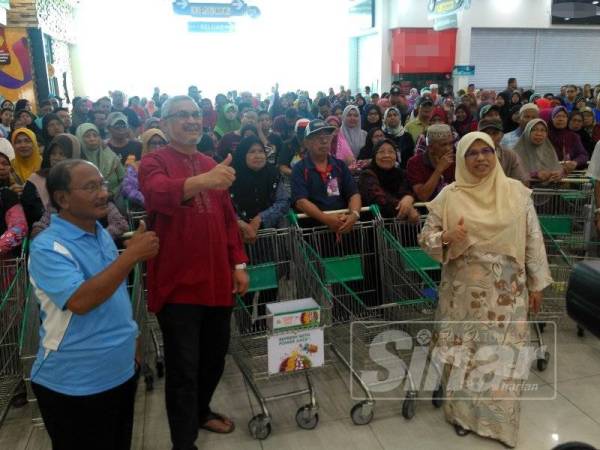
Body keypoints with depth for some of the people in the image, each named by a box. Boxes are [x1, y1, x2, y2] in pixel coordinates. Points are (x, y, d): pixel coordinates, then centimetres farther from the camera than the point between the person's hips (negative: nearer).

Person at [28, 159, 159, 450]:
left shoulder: (102, 235, 5)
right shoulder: (48, 248, -19)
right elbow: (80, 301, -33)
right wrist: (131, 255, -31)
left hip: (122, 373, 7)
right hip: (74, 386, -7)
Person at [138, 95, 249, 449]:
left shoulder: (212, 165, 14)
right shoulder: (154, 162, -7)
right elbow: (157, 194, -31)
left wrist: (239, 263, 11)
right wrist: (203, 180, -48)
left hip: (217, 280, 7)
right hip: (178, 284, -6)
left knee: (215, 357, 19)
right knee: (183, 368, 1)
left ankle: (201, 411, 43)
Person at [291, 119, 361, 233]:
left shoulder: (340, 165, 14)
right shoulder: (299, 169, 2)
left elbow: (354, 194, 7)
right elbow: (300, 201, -10)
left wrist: (354, 215, -14)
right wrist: (326, 218, -24)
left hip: (343, 224, 4)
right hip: (312, 225, -3)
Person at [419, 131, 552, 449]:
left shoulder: (516, 191, 0)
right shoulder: (449, 196, -3)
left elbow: (533, 239, 3)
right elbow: (425, 236, -1)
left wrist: (536, 284, 4)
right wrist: (447, 238, -22)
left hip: (507, 292, 1)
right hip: (463, 291, 0)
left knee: (504, 354, 8)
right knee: (463, 353, 10)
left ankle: (501, 420, 29)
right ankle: (462, 412, 32)